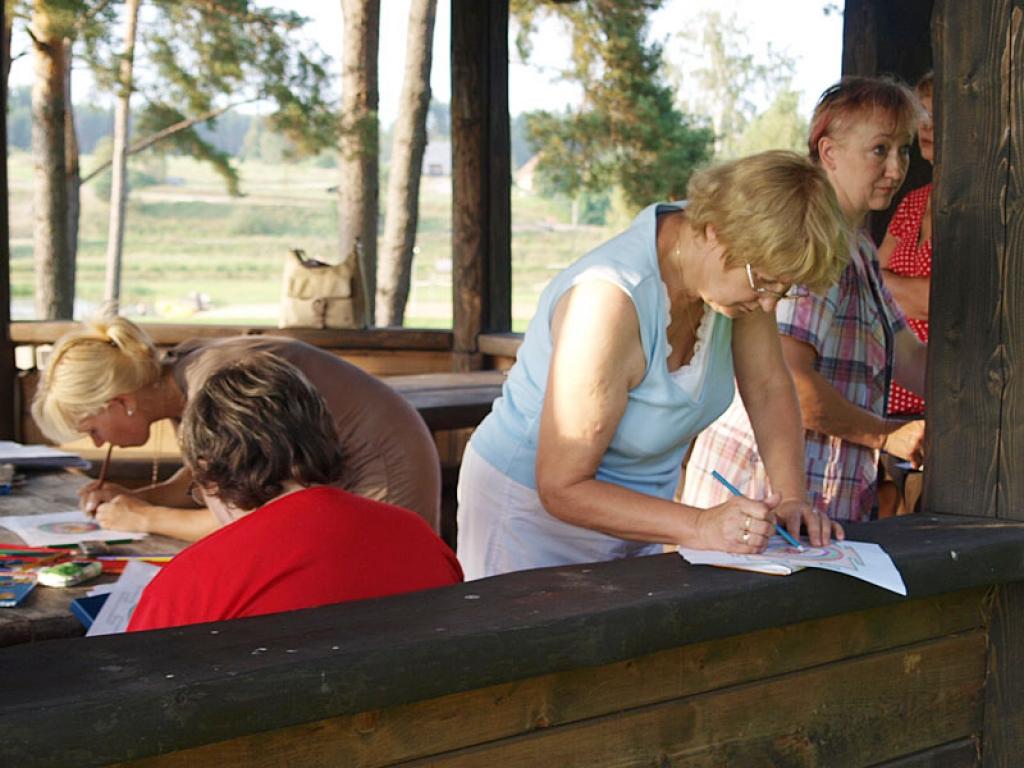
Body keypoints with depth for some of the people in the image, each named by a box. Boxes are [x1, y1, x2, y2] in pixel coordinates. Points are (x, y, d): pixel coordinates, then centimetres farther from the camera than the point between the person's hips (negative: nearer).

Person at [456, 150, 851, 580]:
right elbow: (563, 489, -30)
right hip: (534, 515, -7)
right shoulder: (610, 300, -33)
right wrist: (698, 527, -37)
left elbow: (769, 387, 3)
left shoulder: (741, 265, -12)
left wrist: (792, 497, -11)